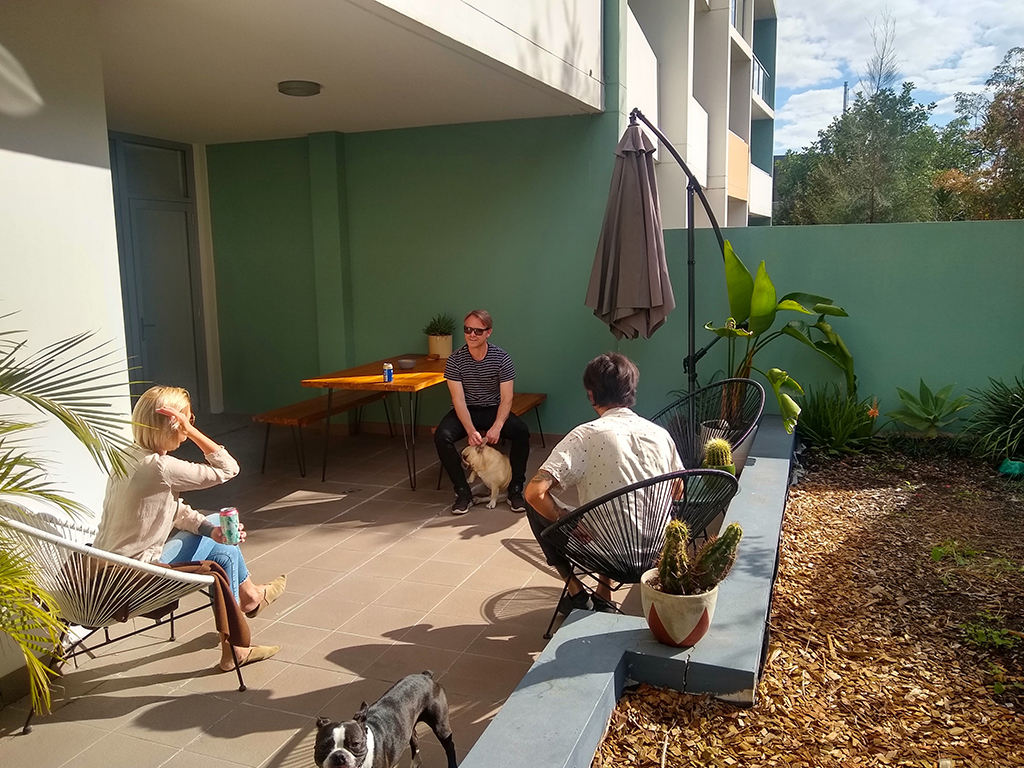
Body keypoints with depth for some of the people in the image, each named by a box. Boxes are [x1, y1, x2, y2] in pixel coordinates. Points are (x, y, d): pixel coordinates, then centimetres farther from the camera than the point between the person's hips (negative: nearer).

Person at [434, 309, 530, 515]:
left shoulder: (501, 358, -12)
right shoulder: (455, 360, -12)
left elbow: (506, 399, -14)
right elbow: (459, 400, -16)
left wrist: (496, 427, -32)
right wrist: (471, 430, -31)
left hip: (494, 410, 0)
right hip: (465, 411, 0)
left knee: (521, 431, -28)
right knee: (442, 436, -29)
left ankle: (515, 490, -12)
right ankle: (463, 492, -14)